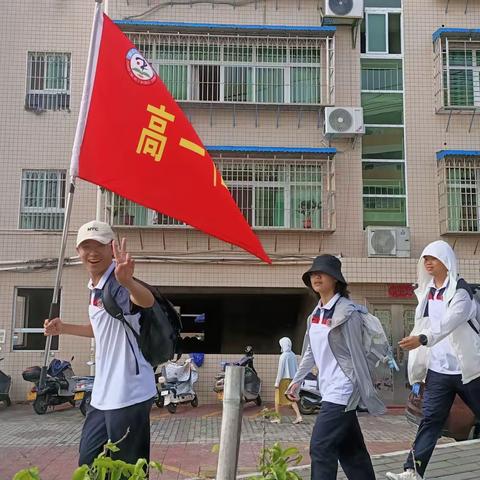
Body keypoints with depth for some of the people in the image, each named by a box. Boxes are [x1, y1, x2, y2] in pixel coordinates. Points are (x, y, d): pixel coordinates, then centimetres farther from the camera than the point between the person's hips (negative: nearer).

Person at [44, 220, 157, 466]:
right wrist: (63, 328, 23)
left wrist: (127, 282, -62)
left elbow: (147, 301, -42)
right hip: (102, 394, 9)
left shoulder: (119, 284, -18)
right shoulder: (94, 288, 10)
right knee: (87, 463, 20)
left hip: (128, 394, -9)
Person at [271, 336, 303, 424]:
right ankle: (298, 416, -2)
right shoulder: (293, 355, 7)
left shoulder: (283, 356, -14)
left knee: (278, 399, 7)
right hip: (292, 379, 6)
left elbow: (280, 370, -14)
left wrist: (277, 382, -10)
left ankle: (277, 417, 13)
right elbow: (296, 368, 11)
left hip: (284, 379, -6)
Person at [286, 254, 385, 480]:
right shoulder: (316, 313, 10)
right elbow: (311, 351, 19)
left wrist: (368, 395, -12)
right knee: (350, 449, 15)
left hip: (342, 390, -8)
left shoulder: (346, 312, -14)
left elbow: (357, 354, -14)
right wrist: (297, 380, 22)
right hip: (329, 389, 8)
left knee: (320, 447, -8)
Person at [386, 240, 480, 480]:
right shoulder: (425, 292, 9)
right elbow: (422, 328, 12)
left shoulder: (460, 289, -10)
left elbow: (450, 321, -27)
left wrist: (423, 339, -42)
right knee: (430, 419, -1)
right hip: (438, 370, 4)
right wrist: (416, 373, 11)